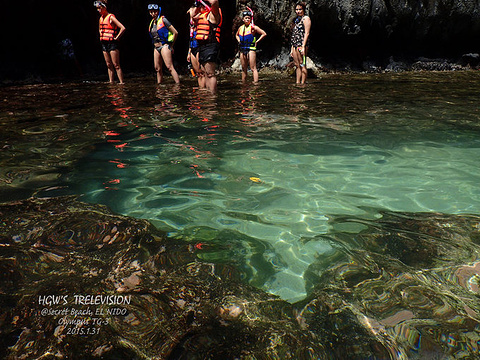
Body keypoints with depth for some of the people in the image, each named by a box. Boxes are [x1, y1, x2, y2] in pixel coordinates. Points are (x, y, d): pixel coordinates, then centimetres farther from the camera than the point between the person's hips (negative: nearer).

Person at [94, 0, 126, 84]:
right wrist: (101, 36, 19)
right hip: (104, 43, 8)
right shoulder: (101, 18, 15)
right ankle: (111, 82, 11)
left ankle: (122, 83, -7)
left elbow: (123, 28, -19)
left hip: (112, 43, -8)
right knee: (109, 65, 8)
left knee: (116, 65, -9)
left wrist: (116, 37, -13)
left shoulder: (111, 17, -9)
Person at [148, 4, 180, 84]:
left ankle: (178, 84, -19)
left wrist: (171, 45, 0)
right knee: (157, 68, 7)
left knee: (170, 67, -17)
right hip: (156, 48, 7)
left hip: (164, 46, -7)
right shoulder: (152, 22, 14)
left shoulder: (163, 20, -5)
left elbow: (175, 32, -6)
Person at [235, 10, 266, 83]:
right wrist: (239, 41, 16)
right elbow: (236, 35, 34)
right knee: (244, 69, 9)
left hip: (251, 49, -5)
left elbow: (264, 34, -3)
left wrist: (257, 41, -5)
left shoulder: (253, 27, -2)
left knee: (253, 68, -11)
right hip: (242, 50, 6)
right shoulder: (240, 28, 13)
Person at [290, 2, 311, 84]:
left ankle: (302, 83, -9)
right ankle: (297, 83, 8)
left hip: (301, 44, -8)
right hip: (295, 45, 8)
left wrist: (303, 46, -20)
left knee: (302, 65, -9)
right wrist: (292, 49, 18)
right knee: (297, 65, 6)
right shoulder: (296, 20, 24)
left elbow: (307, 33, -10)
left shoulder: (306, 18, 0)